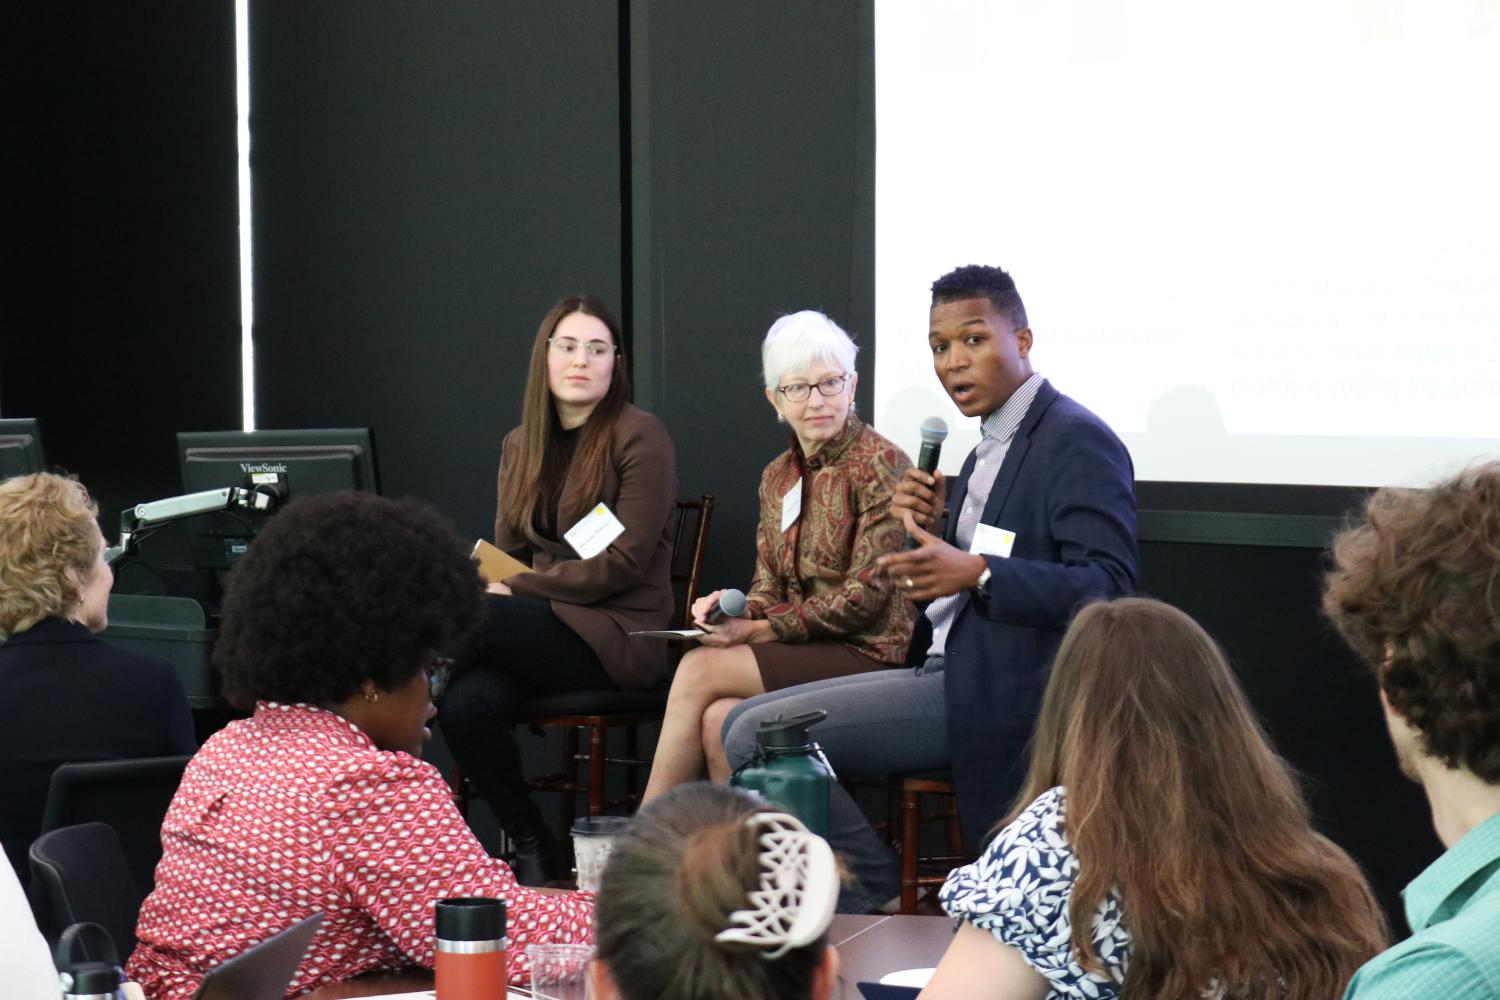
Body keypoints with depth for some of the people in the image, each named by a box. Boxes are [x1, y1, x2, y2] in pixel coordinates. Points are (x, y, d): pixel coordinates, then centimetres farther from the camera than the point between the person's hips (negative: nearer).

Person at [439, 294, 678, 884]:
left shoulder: (639, 438, -4)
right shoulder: (520, 446, 16)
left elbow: (625, 563, -12)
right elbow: (505, 550, 17)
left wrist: (516, 588, -15)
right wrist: (487, 584, -9)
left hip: (619, 634, -5)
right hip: (540, 626, 5)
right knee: (468, 704, -28)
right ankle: (532, 849, -13)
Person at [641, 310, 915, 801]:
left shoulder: (881, 465, -8)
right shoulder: (779, 477, 15)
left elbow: (866, 596, -13)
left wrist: (758, 630, -13)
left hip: (869, 652, -6)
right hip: (805, 651, 6)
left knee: (699, 669, -19)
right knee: (718, 719, -26)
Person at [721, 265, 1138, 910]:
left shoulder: (1078, 442, -11)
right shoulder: (989, 450, 19)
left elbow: (1107, 586, -22)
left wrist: (976, 572, -33)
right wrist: (926, 528, 1)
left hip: (997, 698, -10)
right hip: (947, 672, 10)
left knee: (757, 737, -16)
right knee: (747, 725, 9)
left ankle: (869, 893, -1)